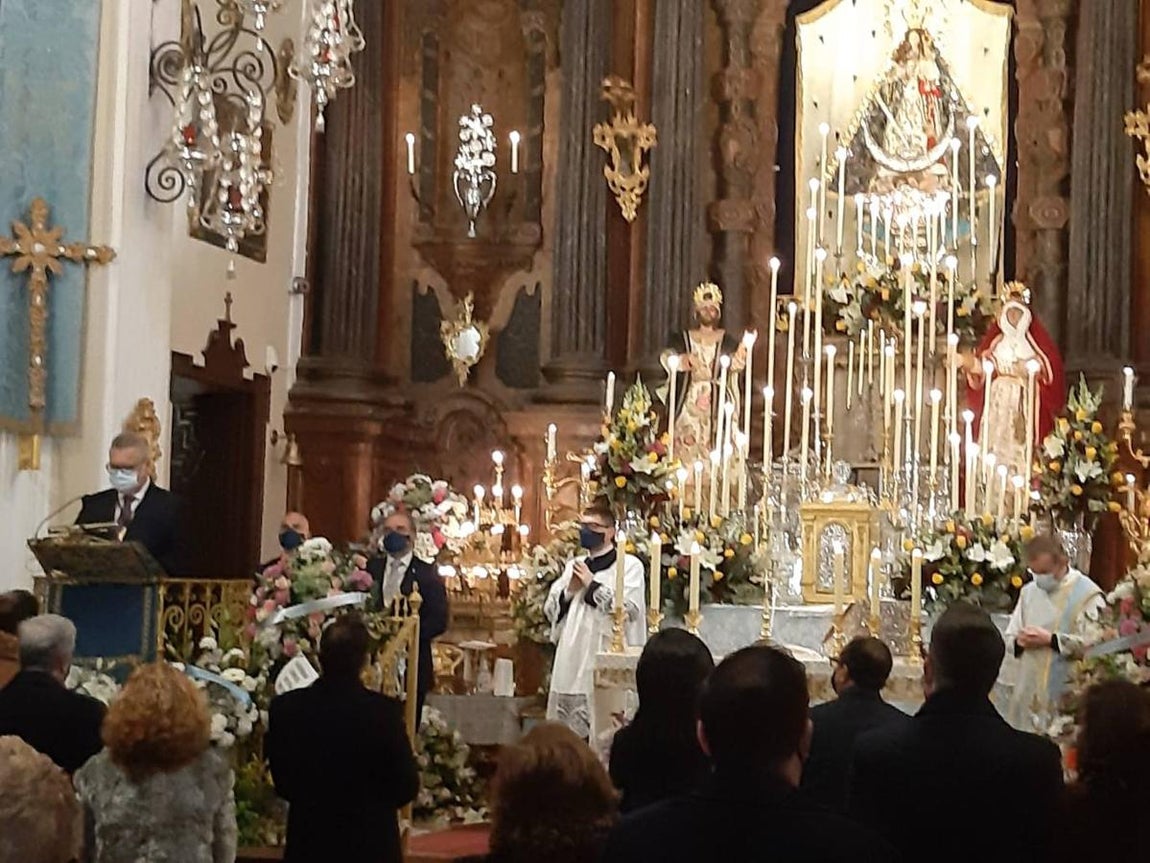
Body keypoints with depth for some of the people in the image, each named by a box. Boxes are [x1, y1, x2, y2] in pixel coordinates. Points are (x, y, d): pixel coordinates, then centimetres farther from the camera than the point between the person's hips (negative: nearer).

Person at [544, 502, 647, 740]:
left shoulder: (630, 565, -2)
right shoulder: (574, 566, 18)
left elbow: (630, 609, -16)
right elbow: (550, 611, 17)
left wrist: (592, 585, -8)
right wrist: (569, 590, -2)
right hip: (571, 663, 6)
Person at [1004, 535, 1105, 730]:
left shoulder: (1088, 594, -7)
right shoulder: (1029, 591, 14)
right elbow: (1010, 636, 18)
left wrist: (1050, 639, -17)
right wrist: (1020, 641, -6)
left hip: (1064, 695, -6)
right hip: (1027, 690, 6)